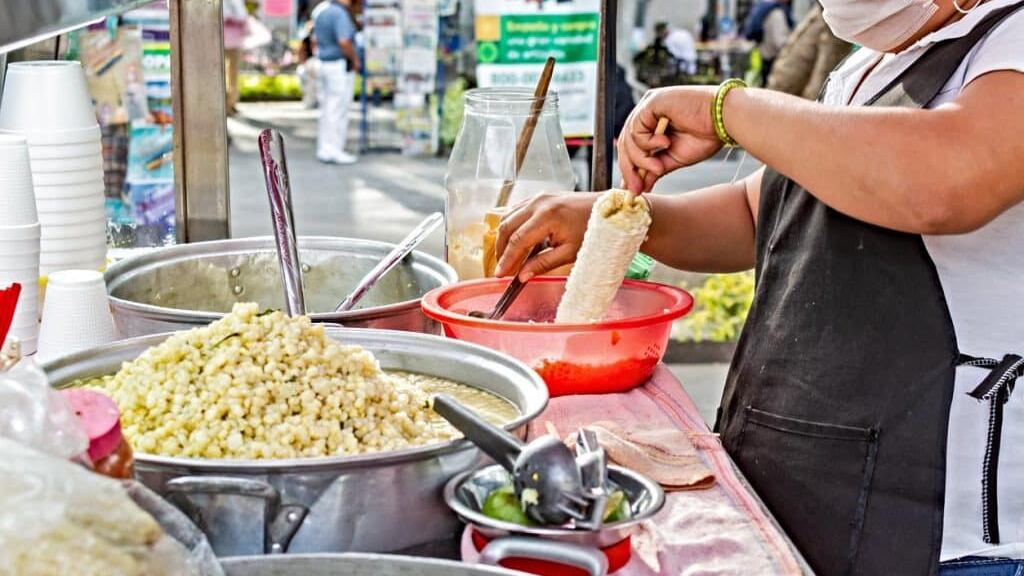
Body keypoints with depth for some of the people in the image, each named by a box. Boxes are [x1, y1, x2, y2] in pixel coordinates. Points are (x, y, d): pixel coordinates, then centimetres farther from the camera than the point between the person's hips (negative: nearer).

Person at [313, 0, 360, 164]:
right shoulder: (341, 14, -17)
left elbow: (316, 39, 19)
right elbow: (344, 42, -27)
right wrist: (355, 59, -13)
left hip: (324, 64, 9)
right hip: (341, 67, -9)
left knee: (327, 109, 13)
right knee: (339, 110, -4)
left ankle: (324, 150, 16)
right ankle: (334, 151, -2)